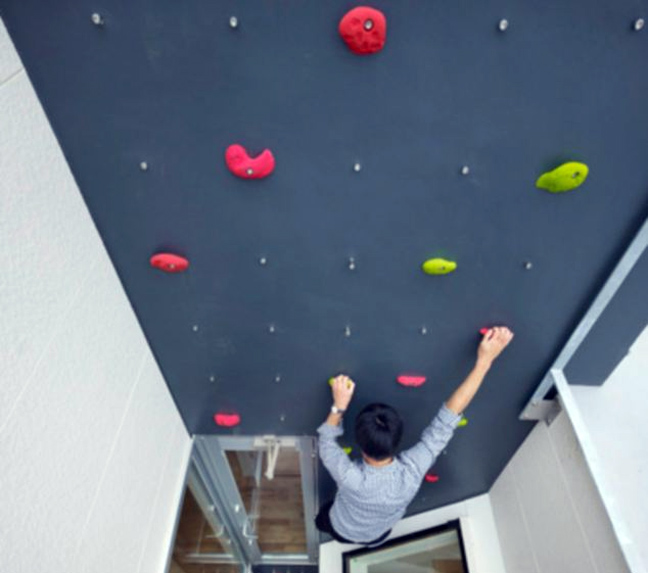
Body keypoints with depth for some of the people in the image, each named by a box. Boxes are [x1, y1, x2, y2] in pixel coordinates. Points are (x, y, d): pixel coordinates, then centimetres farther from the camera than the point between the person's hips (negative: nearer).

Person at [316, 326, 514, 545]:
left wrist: (339, 406, -32)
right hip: (378, 536, 2)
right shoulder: (413, 469, -44)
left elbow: (326, 441, -27)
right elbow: (449, 415, -43)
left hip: (341, 530, -2)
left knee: (323, 515, 32)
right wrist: (484, 361, -42)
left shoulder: (350, 477, -49)